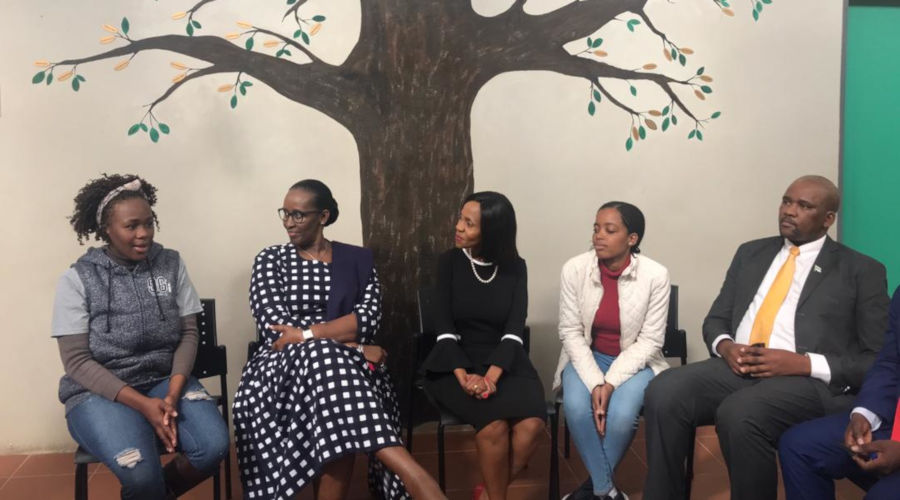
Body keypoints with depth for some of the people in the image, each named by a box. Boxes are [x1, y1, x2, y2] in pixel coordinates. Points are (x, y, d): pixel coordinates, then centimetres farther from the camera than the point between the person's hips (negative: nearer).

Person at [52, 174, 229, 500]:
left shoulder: (172, 265, 3)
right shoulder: (77, 279, -5)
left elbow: (188, 333, 2)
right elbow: (77, 361, -9)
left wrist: (173, 393, -16)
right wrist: (143, 404, -20)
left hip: (166, 380, 3)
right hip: (99, 391, -3)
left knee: (214, 446, -23)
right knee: (142, 473, -30)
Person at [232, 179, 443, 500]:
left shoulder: (358, 259, 13)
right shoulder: (270, 260, 10)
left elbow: (369, 318, -3)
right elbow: (274, 327, -4)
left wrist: (307, 334, -18)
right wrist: (352, 346, -15)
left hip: (345, 363, 1)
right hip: (285, 365, -1)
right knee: (325, 361, -39)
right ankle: (410, 473, -50)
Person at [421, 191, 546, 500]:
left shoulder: (515, 268, 3)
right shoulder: (449, 262, 1)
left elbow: (514, 330, -6)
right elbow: (444, 327, -6)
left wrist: (492, 375, -22)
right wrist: (464, 375, -21)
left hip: (504, 363, 2)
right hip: (456, 363, -1)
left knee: (531, 423, -27)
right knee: (494, 424, -30)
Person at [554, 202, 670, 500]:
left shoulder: (655, 275, -15)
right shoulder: (574, 269, -11)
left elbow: (650, 341, -12)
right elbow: (571, 332, -8)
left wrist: (611, 383, -23)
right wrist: (594, 382, -21)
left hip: (635, 362, -1)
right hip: (587, 358, 1)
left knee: (621, 413, -30)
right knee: (577, 407, -29)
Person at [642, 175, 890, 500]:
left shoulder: (862, 271, 7)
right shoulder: (751, 253, 20)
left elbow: (879, 360, 1)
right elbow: (715, 319, 21)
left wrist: (804, 363, -13)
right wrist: (724, 346, -4)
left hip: (809, 381, -4)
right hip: (736, 368, 4)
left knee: (738, 414, -35)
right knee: (663, 393, -25)